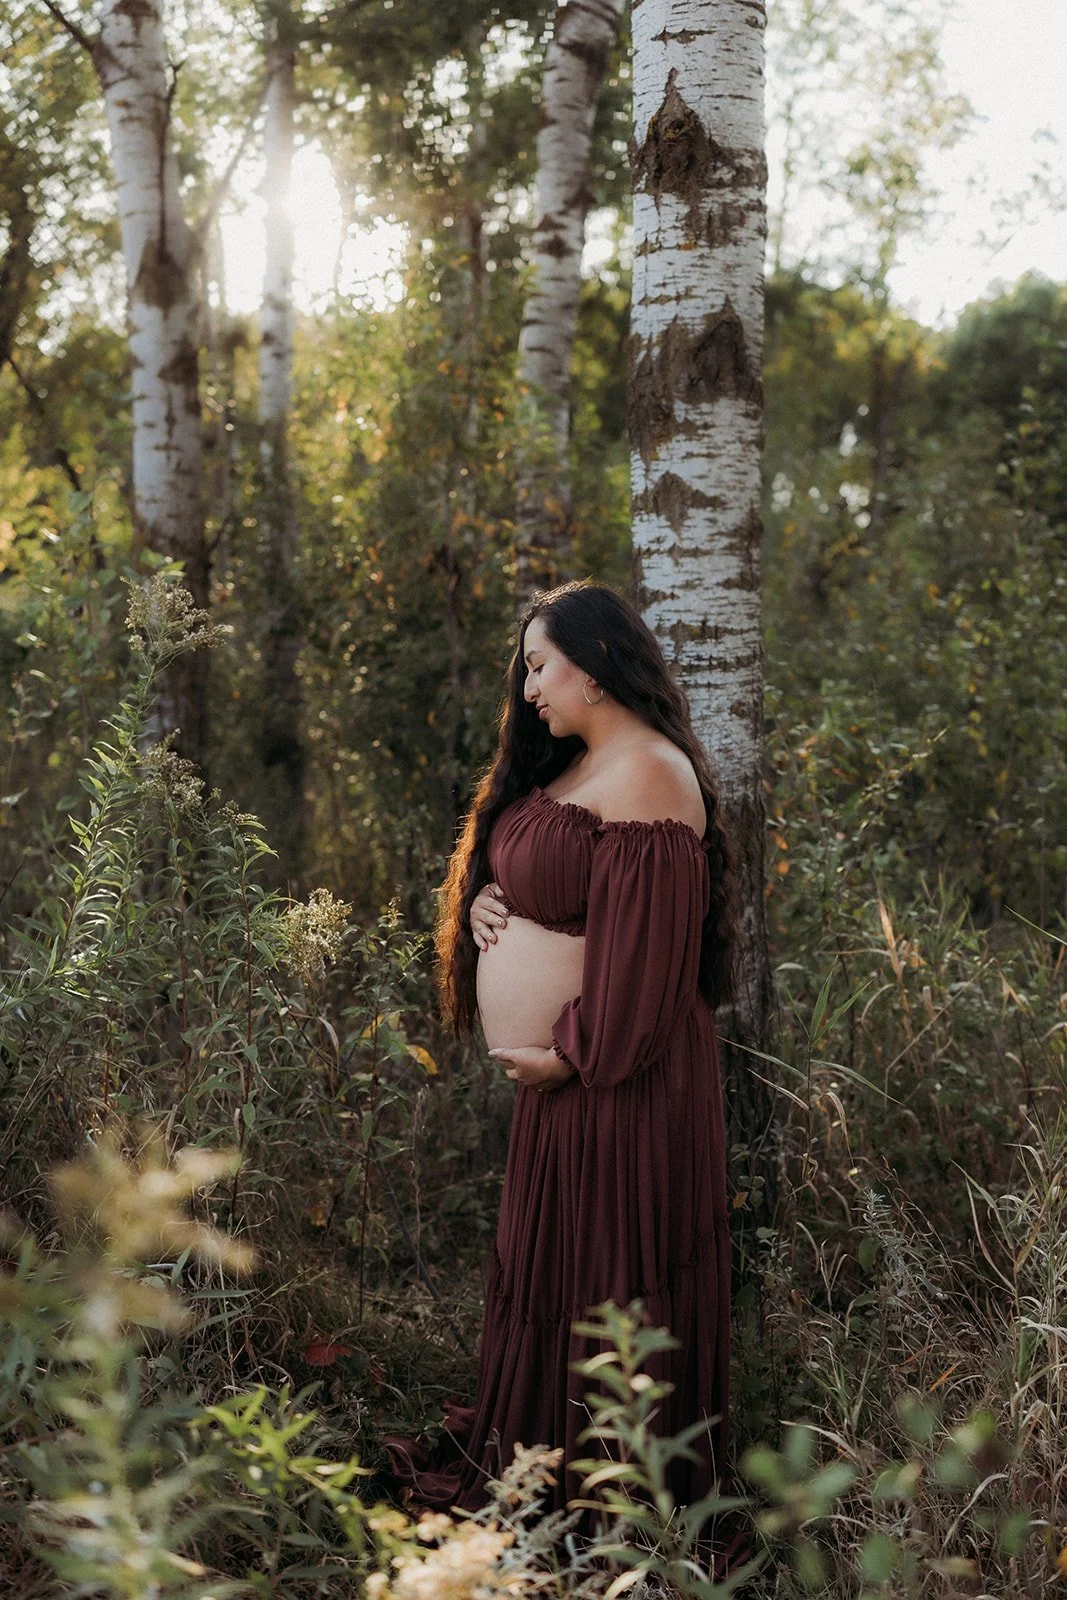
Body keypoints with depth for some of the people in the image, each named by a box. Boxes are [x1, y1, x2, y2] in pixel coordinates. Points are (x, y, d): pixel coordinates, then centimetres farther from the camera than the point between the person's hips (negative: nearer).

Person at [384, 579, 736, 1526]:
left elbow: (642, 944, -25)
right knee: (546, 1258, 20)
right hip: (556, 1066, 10)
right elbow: (507, 870, 23)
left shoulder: (645, 776, -20)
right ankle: (532, 1444, 35)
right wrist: (479, 899, 1)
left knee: (600, 1266, 4)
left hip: (612, 1077, -10)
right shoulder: (569, 764, 12)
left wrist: (574, 1055, -20)